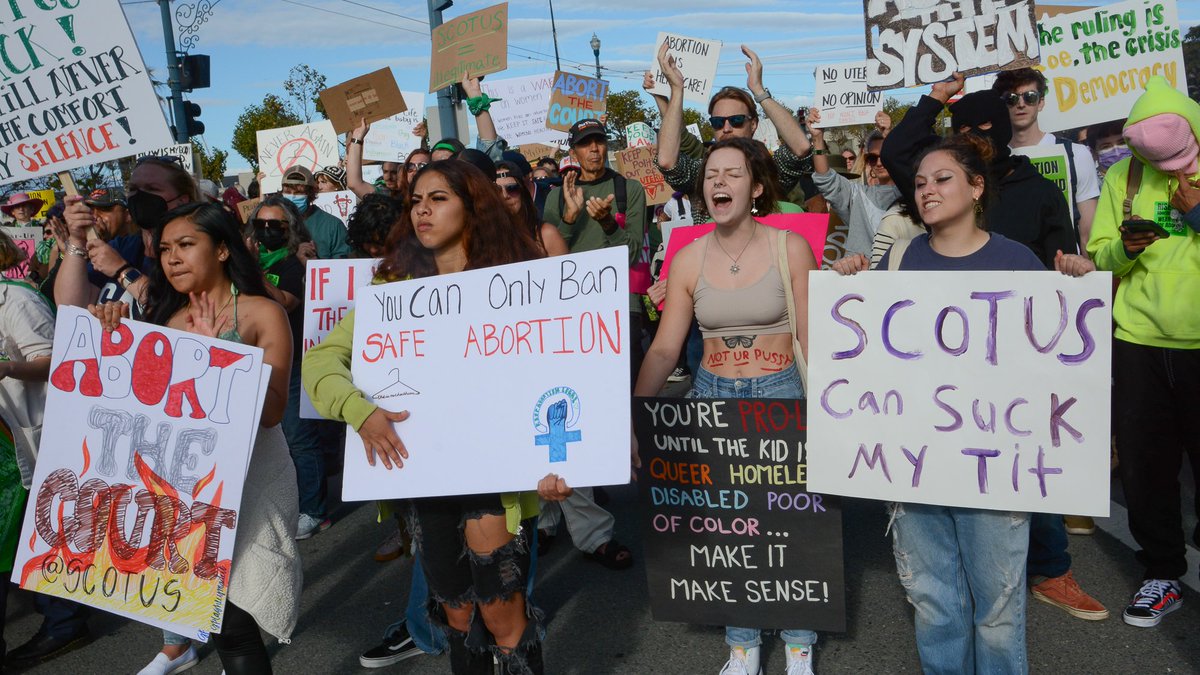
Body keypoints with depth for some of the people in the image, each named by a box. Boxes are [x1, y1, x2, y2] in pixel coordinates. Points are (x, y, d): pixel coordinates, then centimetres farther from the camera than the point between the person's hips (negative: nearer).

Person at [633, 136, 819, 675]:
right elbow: (664, 348, -2)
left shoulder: (790, 248, -6)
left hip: (779, 394, -2)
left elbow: (810, 339, -5)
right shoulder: (688, 259, 0)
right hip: (712, 398, 2)